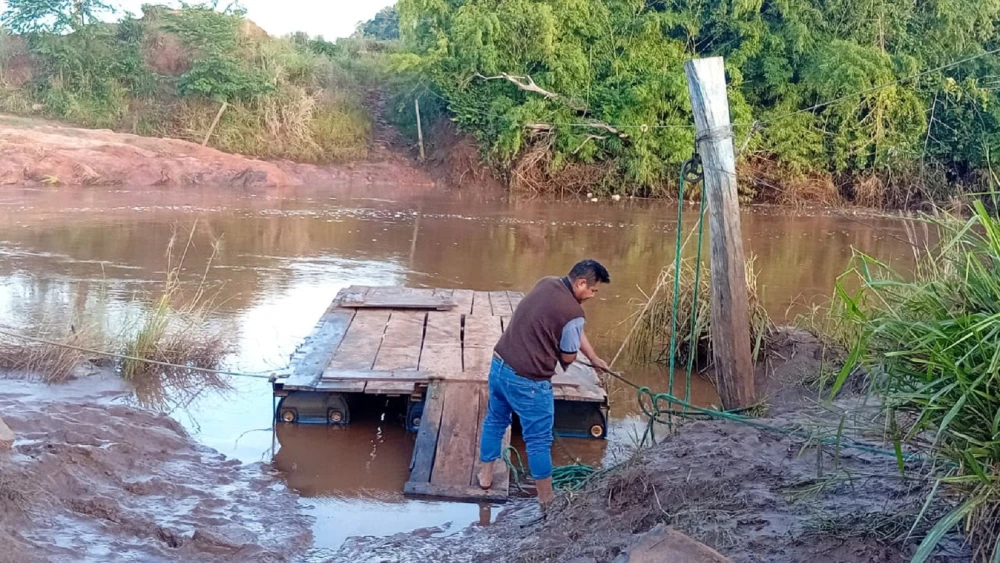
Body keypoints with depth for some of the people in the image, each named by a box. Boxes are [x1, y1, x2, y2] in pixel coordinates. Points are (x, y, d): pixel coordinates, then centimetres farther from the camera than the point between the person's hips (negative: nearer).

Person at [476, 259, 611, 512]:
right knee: (539, 440, 7)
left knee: (495, 420, 27)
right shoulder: (573, 313, -20)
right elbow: (568, 357, -6)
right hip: (528, 381, -8)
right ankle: (546, 499, 18)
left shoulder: (546, 283, 6)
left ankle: (486, 475, 42)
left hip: (500, 364, 8)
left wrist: (594, 358, 27)